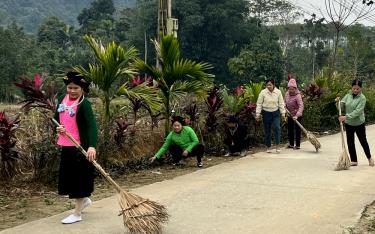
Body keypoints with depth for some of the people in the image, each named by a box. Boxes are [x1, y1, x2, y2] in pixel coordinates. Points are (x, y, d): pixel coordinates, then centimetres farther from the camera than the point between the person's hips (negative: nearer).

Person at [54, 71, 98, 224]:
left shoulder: (84, 104, -15)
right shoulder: (62, 99, 7)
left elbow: (92, 125, -26)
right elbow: (56, 118, 21)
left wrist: (92, 146, -41)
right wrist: (58, 127, -4)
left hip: (80, 146, -7)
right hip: (66, 145, 8)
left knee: (79, 177, 1)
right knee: (68, 176, 17)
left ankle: (77, 214, 11)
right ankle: (84, 199, 41)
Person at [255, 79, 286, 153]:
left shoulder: (278, 92, -2)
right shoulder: (263, 92, -6)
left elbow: (281, 104, 3)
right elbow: (259, 104, -2)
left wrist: (283, 114, 2)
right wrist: (257, 114, -6)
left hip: (275, 113, 0)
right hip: (266, 113, 0)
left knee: (277, 127, -18)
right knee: (267, 131, 5)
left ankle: (277, 145, -10)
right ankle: (268, 147, 18)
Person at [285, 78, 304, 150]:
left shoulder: (297, 95, -24)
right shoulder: (287, 94, -3)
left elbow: (301, 106, -33)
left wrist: (297, 115, -43)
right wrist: (285, 107, -4)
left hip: (297, 115, -7)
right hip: (290, 114, 7)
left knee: (297, 129, 0)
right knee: (290, 129, 13)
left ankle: (297, 145, 9)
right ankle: (291, 144, 25)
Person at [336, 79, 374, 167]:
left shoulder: (362, 98, -15)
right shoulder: (348, 96, 1)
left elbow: (358, 111, -24)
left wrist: (346, 116, -33)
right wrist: (338, 102, -21)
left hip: (359, 123, -4)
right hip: (348, 123, 4)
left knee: (363, 141, 9)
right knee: (350, 142, 6)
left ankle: (369, 158, 29)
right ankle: (354, 161, 17)